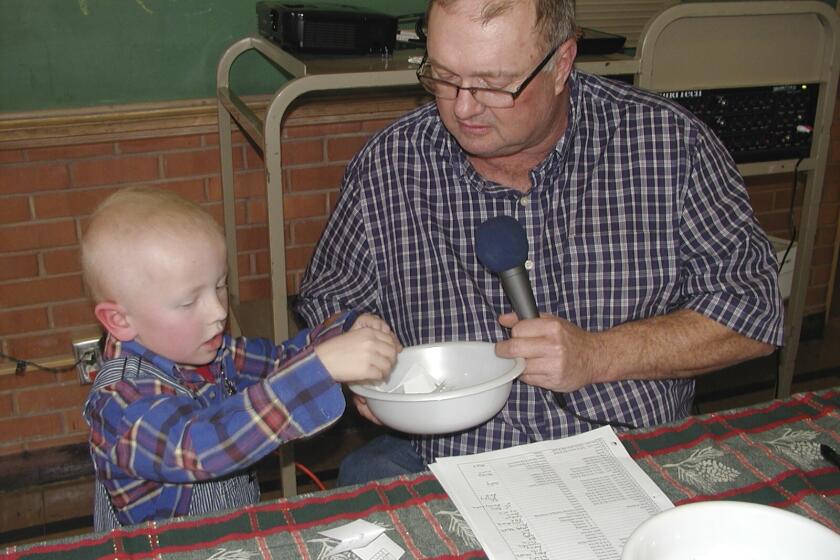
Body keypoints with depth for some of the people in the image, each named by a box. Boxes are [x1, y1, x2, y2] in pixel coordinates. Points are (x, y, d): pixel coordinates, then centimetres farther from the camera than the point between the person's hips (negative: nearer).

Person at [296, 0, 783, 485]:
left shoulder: (670, 143, -6)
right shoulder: (387, 166, -2)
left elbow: (754, 307, -3)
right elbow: (328, 304, 13)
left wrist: (596, 355, -15)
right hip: (447, 462, 0)